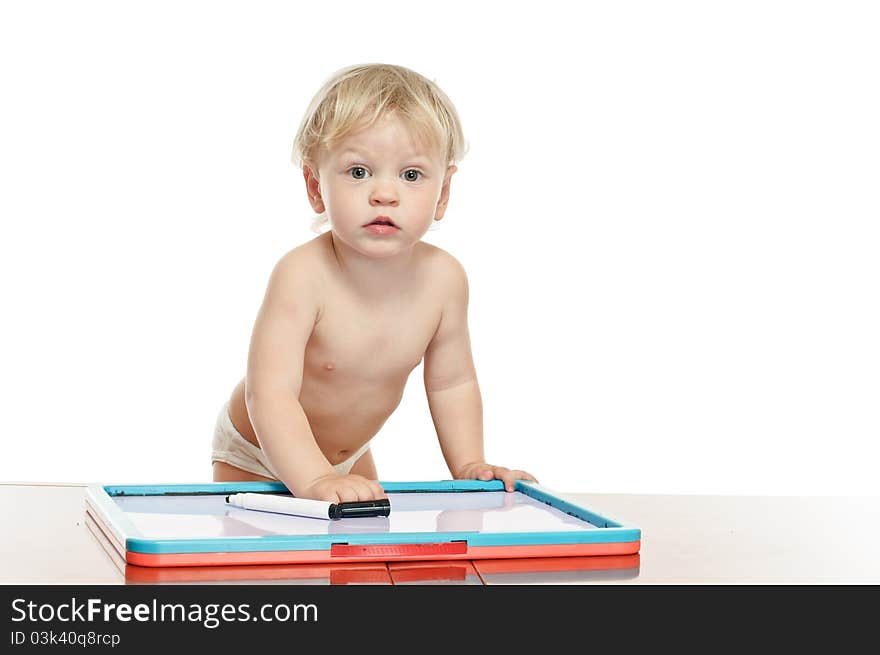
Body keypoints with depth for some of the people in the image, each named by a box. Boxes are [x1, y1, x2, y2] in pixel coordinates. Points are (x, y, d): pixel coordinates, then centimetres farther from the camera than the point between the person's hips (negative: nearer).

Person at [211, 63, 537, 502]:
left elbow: (451, 383, -3)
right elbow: (269, 393, -42)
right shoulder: (302, 276, -35)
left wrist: (469, 466, -10)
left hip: (352, 453, 5)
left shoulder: (442, 279, -19)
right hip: (255, 457, -4)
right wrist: (316, 480, -53)